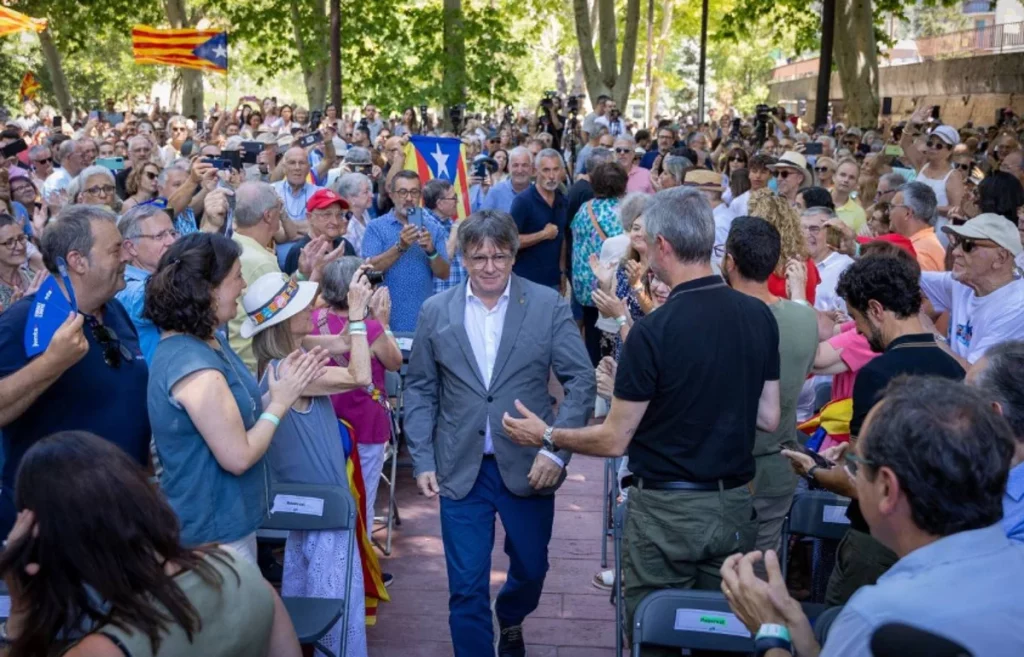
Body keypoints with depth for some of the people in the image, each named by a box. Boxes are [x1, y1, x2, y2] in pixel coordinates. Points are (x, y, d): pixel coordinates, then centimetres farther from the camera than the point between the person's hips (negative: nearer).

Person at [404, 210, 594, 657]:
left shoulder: (548, 305, -4)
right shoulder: (436, 310, 1)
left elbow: (581, 380, -6)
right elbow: (420, 390, 5)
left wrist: (557, 449, -15)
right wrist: (422, 461, -2)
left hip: (528, 465, 0)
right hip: (460, 470, 0)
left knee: (531, 568, 19)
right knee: (466, 587, 2)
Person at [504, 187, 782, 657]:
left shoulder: (653, 331, -19)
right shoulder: (760, 317, -2)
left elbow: (614, 440, -13)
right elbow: (769, 419, 6)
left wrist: (546, 436, 3)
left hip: (667, 510, -5)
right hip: (734, 505, 6)